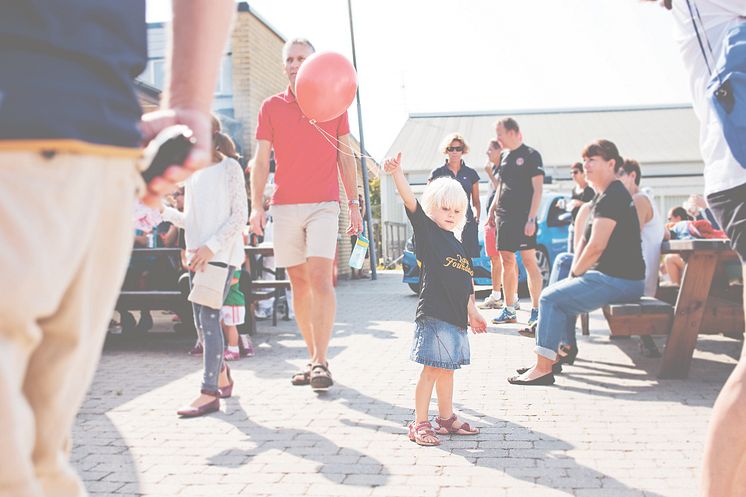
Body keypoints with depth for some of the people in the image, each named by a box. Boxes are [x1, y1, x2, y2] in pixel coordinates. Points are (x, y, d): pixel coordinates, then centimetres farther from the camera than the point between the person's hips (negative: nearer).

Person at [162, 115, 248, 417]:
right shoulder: (192, 174, 18)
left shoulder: (229, 167, -2)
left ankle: (209, 393, -17)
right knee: (201, 321, 9)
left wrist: (212, 246, -18)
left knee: (209, 317, -15)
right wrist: (163, 211, 5)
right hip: (197, 255, 7)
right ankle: (221, 375, 27)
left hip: (222, 254, -7)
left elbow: (239, 216, -9)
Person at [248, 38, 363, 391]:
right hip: (285, 204, 2)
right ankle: (313, 358, 15)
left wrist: (354, 203, 5)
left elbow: (345, 157, 11)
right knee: (298, 282, 5)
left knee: (320, 276, -15)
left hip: (324, 203, -2)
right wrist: (256, 205, -5)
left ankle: (320, 362, -13)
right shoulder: (271, 107, 10)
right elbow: (260, 160, 6)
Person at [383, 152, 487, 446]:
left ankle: (446, 418, 29)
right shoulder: (428, 232, -3)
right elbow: (411, 203, -19)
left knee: (447, 369, 16)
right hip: (434, 314, -7)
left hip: (456, 316, 7)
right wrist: (397, 173, -32)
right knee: (431, 369, -6)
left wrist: (472, 311, 25)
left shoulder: (460, 247, 17)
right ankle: (419, 424, 2)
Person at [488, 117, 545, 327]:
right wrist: (492, 212, 15)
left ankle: (536, 310, -2)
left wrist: (531, 218, -16)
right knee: (507, 262, 8)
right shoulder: (504, 157, 16)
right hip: (503, 217, 7)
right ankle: (509, 310, 15)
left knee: (529, 261, -8)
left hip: (523, 217, -7)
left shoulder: (531, 155, -4)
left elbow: (537, 189, -9)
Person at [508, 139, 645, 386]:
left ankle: (543, 368, -12)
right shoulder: (601, 197, 18)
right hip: (608, 276, 10)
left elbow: (596, 246, -21)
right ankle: (563, 350, 23)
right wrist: (575, 272, 6)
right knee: (560, 292, 20)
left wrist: (575, 273, -7)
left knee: (551, 298, -13)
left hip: (619, 280, -10)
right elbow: (584, 239, 18)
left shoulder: (613, 197, -15)